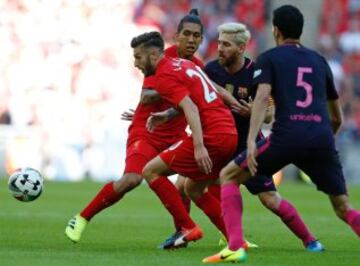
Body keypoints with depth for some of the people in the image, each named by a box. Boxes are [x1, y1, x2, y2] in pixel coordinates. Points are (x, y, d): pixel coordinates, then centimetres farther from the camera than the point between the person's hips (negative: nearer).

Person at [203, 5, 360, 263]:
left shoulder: (269, 58, 12)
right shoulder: (319, 61, 24)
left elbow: (263, 96, -7)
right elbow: (337, 118, 28)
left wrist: (251, 140, -15)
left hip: (287, 135, -3)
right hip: (322, 138, 4)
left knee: (229, 176, 13)